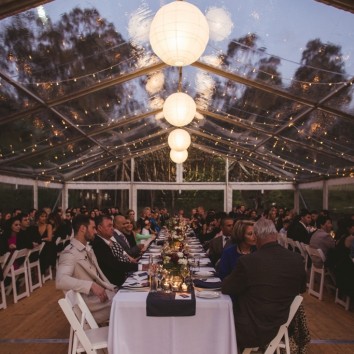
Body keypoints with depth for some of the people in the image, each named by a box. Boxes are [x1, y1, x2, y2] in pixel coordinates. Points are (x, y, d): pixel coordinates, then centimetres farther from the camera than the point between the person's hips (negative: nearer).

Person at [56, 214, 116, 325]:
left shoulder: (88, 248, 12)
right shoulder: (70, 253, -17)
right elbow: (61, 281, -32)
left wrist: (111, 288, -2)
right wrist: (91, 285, -37)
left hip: (101, 293, 8)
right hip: (90, 302, -8)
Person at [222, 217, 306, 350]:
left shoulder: (248, 261, -26)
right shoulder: (297, 259, -10)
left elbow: (226, 289, -10)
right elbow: (301, 288, 9)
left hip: (251, 332, -5)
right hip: (278, 328, 5)